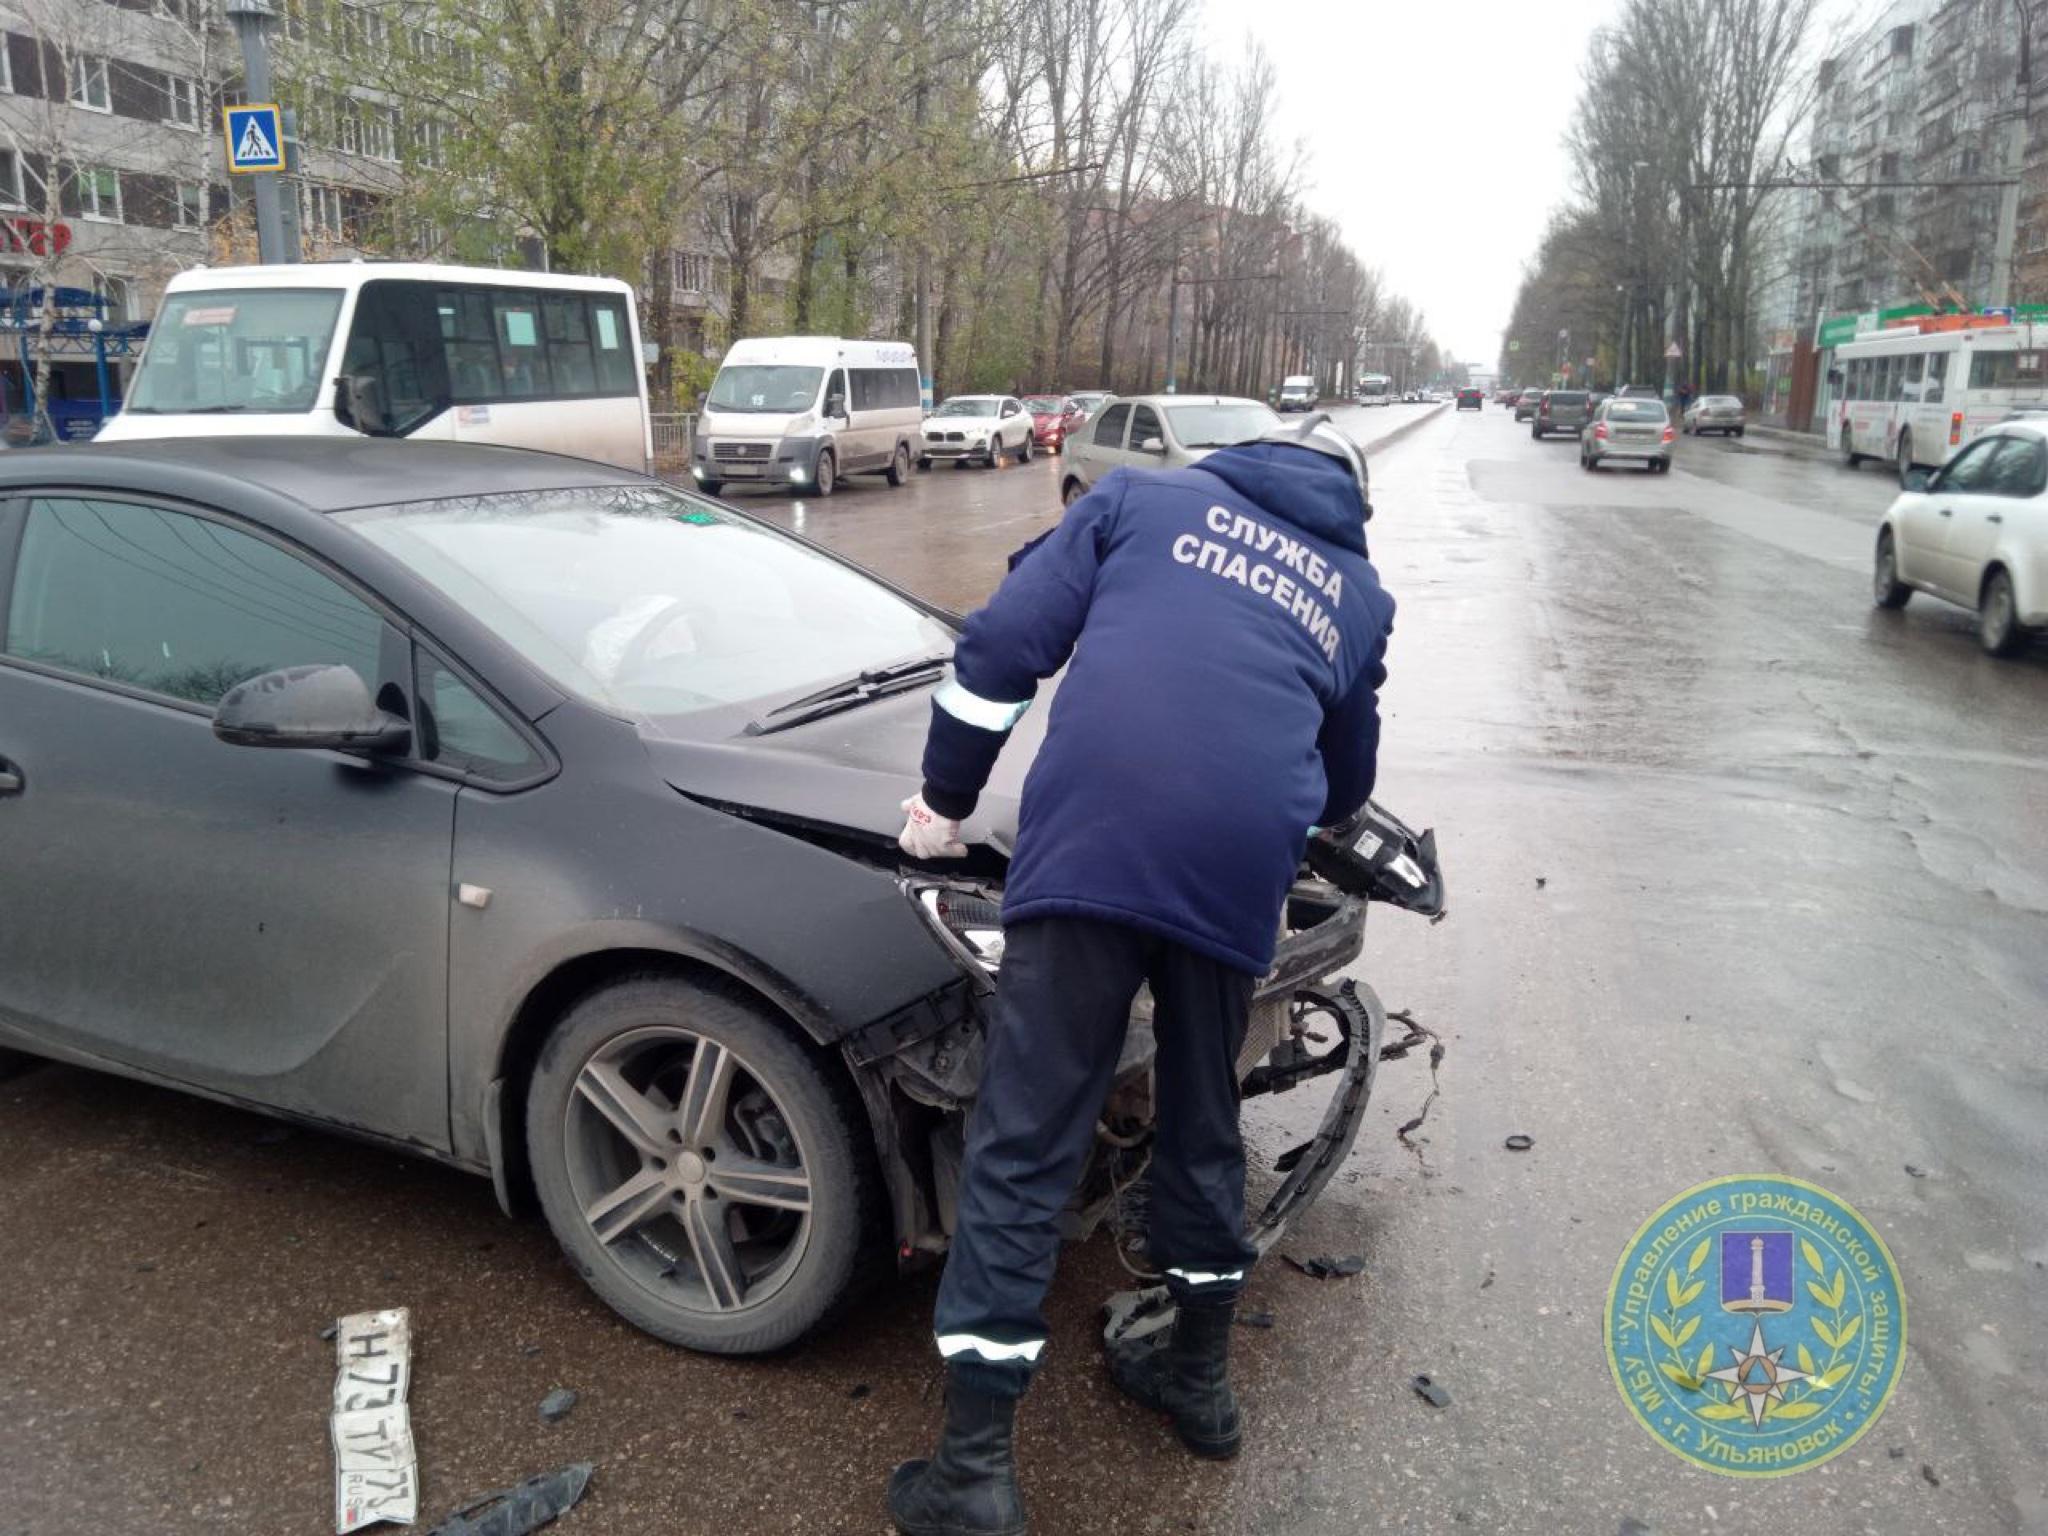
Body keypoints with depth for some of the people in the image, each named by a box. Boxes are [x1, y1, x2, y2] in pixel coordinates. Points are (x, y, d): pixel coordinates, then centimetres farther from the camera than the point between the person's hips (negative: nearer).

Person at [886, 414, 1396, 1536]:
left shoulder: (1145, 498, 19)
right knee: (1202, 1124, 24)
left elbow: (1003, 643, 7)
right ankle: (1200, 1380, 41)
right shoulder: (1358, 595, 27)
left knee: (1023, 1147, 3)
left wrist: (945, 796, 16)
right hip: (1241, 875, 3)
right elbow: (1346, 783, 36)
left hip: (1087, 844, -3)